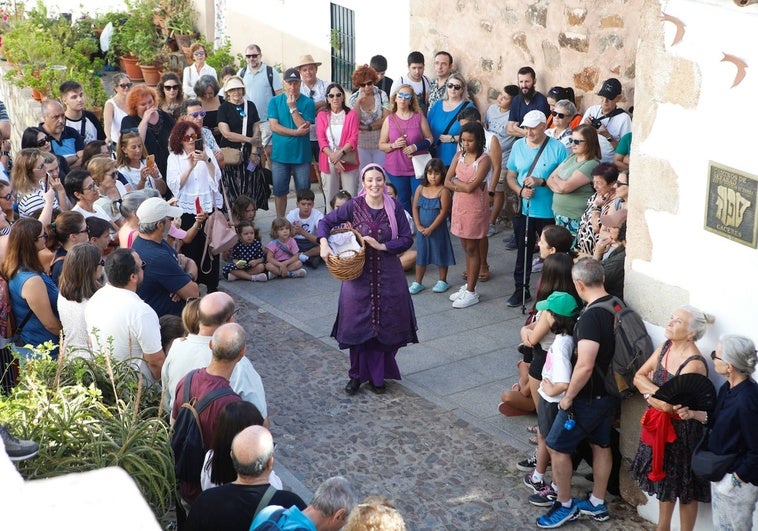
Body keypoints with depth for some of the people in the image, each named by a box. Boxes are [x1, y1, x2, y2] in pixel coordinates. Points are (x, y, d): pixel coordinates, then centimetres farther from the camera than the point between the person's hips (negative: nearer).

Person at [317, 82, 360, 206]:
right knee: (330, 199, 1)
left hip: (348, 161, -1)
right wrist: (332, 157, -14)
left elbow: (354, 139, -3)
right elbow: (321, 140, 0)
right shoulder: (322, 115, 8)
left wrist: (340, 153, -19)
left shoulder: (351, 114, 4)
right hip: (328, 162, 1)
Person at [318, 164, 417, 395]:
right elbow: (325, 222, 1)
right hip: (359, 274, -1)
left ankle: (377, 375, 22)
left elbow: (407, 239, -4)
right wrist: (324, 244, -16)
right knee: (358, 324, 5)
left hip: (388, 276, 1)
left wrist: (382, 246, -16)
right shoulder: (354, 207, -6)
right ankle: (357, 375, 20)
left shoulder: (394, 208, -4)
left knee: (385, 326, 7)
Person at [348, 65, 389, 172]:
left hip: (380, 143, 0)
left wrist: (368, 127, -10)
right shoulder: (353, 98, -1)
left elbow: (386, 119, -7)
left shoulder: (381, 95, -2)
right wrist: (359, 101, -18)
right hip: (361, 144, 0)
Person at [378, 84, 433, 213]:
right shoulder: (389, 120, 5)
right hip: (396, 168, 1)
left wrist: (416, 146, -14)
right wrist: (394, 145, -14)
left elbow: (429, 139, 4)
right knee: (403, 201, 6)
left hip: (417, 167, -1)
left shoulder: (419, 117, 3)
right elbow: (381, 145, 6)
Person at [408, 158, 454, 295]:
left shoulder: (443, 191, -13)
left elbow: (443, 213, -17)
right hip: (422, 229, 4)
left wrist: (430, 228, -17)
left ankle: (443, 281, 23)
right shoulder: (421, 189, 1)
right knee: (421, 254, 11)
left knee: (440, 253, 9)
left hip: (438, 229, -4)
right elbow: (415, 208, 1)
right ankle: (418, 283, 20)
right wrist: (418, 226, -10)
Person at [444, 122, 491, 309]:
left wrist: (456, 181, -8)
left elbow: (471, 187, -22)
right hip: (459, 206, 6)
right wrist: (463, 186, -16)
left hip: (474, 209, -6)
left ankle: (471, 292, 8)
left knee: (472, 249, 2)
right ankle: (468, 286, 25)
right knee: (466, 247, 15)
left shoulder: (484, 160, -15)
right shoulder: (459, 156, 5)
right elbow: (447, 182, -1)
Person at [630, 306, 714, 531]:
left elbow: (669, 404, -31)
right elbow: (638, 377, 0)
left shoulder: (694, 364, -27)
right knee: (664, 480, 22)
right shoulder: (665, 347, -2)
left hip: (682, 432, -8)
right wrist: (658, 392, -17)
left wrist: (648, 391, -11)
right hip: (659, 427, 8)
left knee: (684, 488, 9)